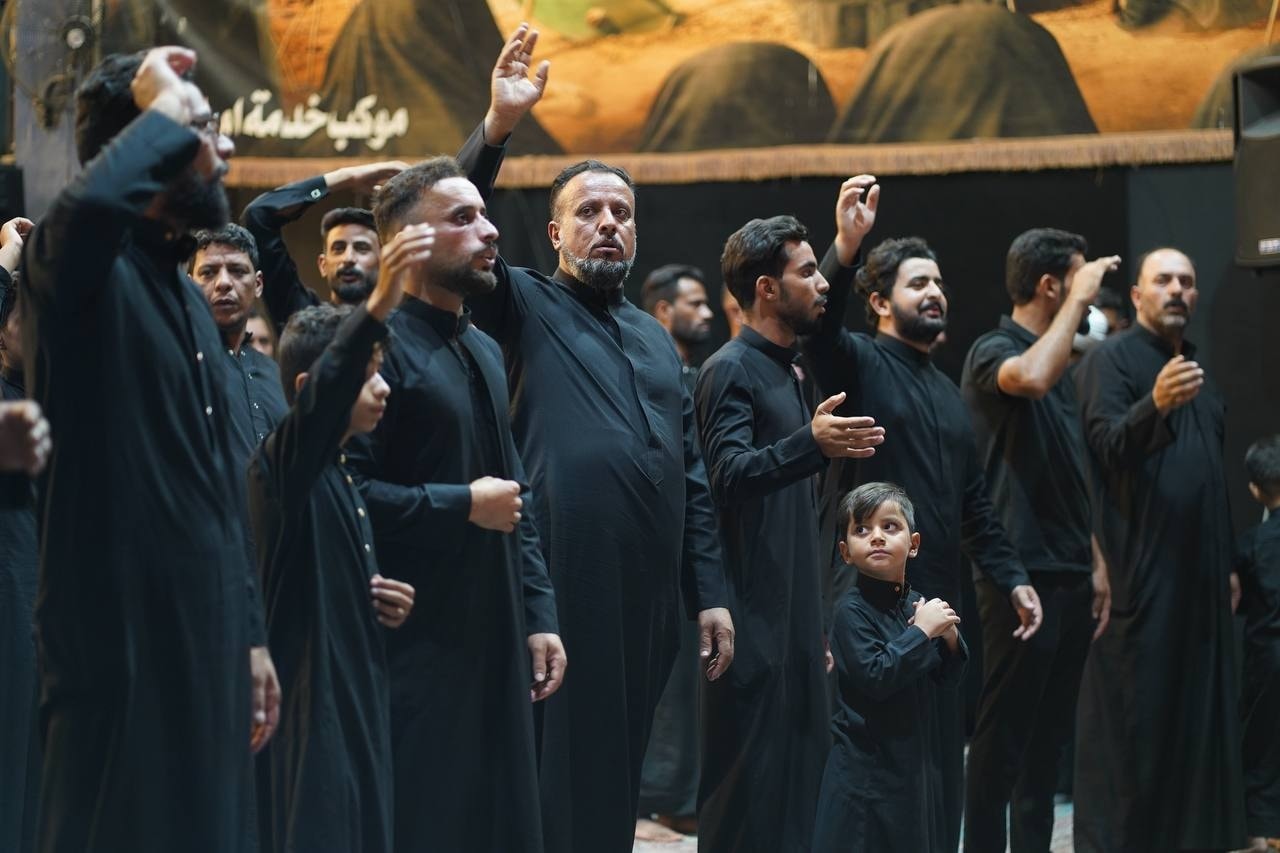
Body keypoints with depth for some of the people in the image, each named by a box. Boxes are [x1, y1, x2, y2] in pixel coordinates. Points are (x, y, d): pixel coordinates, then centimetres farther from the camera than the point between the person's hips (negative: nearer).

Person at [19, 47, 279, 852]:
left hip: (204, 628, 9)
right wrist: (163, 109, -20)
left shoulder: (188, 295, 17)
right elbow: (88, 204, -37)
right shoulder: (81, 270, -10)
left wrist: (249, 631, 18)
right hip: (119, 630, -9)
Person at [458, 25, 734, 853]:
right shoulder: (525, 308, 4)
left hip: (647, 598, 6)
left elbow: (691, 476, 18)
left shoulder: (656, 337, 20)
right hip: (558, 592, -6)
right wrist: (498, 129, -24)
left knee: (617, 773, 12)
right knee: (554, 783, -3)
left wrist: (709, 593, 12)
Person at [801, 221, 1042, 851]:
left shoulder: (947, 393, 20)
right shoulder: (857, 362, -1)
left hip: (937, 598, 7)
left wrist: (1011, 579, 11)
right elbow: (817, 325, -25)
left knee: (941, 755, 9)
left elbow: (974, 503, 21)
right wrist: (843, 249, -40)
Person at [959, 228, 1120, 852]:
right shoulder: (993, 351, -9)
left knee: (1051, 732, 11)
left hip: (1069, 574, 8)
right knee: (1002, 734, -4)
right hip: (1018, 573, -8)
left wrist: (1095, 565, 16)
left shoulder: (1061, 365, 16)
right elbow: (1031, 378, -34)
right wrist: (1081, 299, -24)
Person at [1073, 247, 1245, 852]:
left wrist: (1227, 563, 19)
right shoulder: (1110, 358, -5)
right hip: (1138, 567, -7)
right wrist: (1155, 405, -39)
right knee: (1133, 707, -7)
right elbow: (1108, 445, -20)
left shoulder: (1195, 369, 19)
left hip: (1196, 569, 8)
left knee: (1197, 706, 6)